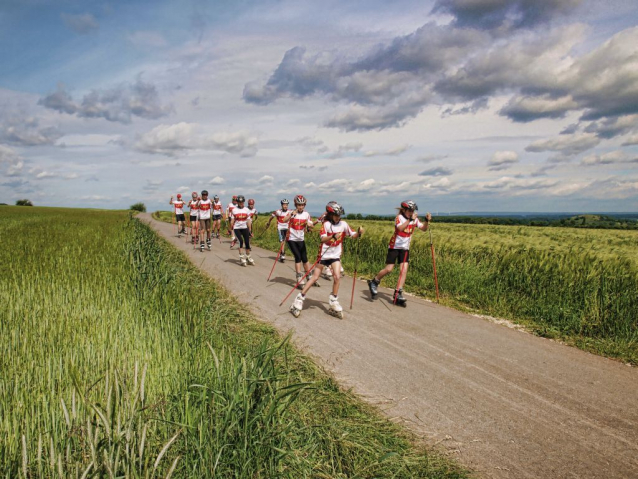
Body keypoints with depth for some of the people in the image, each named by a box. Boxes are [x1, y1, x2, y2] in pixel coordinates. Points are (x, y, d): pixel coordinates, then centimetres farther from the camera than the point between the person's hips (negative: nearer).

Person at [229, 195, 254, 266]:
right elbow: (232, 220, 5)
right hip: (237, 228, -2)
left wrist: (249, 230, 4)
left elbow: (248, 220, 6)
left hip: (244, 228, 2)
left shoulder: (246, 210, 5)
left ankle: (248, 257, 16)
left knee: (247, 242, 0)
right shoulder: (234, 210, 2)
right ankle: (241, 257, -11)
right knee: (241, 241, -18)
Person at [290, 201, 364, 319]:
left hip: (335, 256, 3)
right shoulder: (326, 224, -13)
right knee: (314, 277, 0)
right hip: (324, 255, -3)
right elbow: (323, 239, -25)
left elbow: (353, 235, 1)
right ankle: (299, 299, 10)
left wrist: (359, 233, -20)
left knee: (337, 277, -13)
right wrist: (333, 236, -43)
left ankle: (333, 303, 4)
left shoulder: (343, 224, -1)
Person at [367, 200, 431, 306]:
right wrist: (410, 219, -40)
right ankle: (373, 282, 20)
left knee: (404, 270, -6)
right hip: (394, 246, -5)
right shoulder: (399, 217, -15)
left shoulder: (415, 219, 2)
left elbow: (423, 228, -1)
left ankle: (398, 294, 0)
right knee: (389, 269, -5)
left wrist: (427, 221, -18)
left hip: (405, 248, 5)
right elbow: (400, 228, -34)